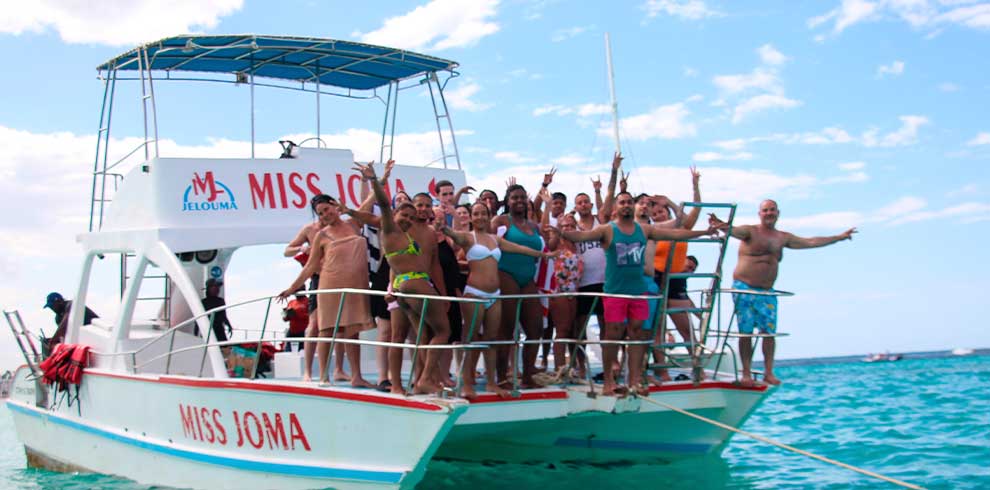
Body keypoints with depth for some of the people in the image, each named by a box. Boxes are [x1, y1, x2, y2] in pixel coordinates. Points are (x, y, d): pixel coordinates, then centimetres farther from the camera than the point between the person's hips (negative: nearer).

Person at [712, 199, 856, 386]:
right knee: (746, 332, -5)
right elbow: (733, 230, -24)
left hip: (767, 292, 5)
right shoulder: (750, 232, -3)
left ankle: (768, 372, 4)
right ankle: (746, 373, 1)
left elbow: (811, 242, 19)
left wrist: (839, 237, 21)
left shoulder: (783, 238, 13)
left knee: (769, 331, -3)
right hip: (744, 288, -4)